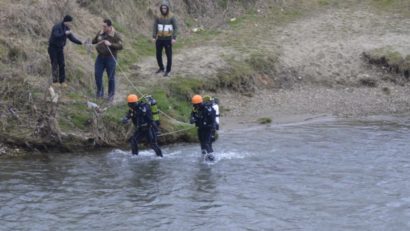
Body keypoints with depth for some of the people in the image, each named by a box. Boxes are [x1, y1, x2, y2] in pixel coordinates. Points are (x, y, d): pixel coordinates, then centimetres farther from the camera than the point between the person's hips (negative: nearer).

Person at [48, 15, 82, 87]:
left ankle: (62, 81, 0)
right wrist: (65, 33, -40)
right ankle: (55, 81, -4)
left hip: (60, 48, 6)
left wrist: (80, 42, -6)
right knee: (54, 64, -8)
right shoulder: (57, 27, -18)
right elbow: (56, 36, -33)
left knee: (62, 64, -2)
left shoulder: (67, 28, 4)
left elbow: (72, 38, 6)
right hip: (53, 47, -6)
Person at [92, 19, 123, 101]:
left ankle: (111, 95, 16)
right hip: (100, 57, 4)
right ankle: (100, 93, 21)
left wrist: (110, 44, -28)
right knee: (97, 75, 4)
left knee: (111, 77, 4)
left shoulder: (115, 35, -10)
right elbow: (94, 41, 17)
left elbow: (120, 46, -17)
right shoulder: (100, 33, 4)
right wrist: (90, 42, -5)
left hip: (110, 58, -4)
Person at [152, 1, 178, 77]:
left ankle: (168, 71, 13)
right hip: (159, 39, 4)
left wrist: (174, 38, -17)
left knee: (169, 55, -1)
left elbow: (175, 28, -8)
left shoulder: (172, 17, -8)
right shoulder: (158, 17, 1)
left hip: (168, 39, -4)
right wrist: (154, 37, -8)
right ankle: (161, 68, 32)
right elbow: (155, 27, 2)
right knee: (158, 54, 11)